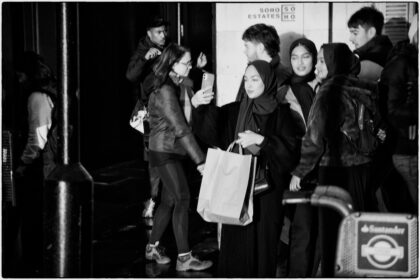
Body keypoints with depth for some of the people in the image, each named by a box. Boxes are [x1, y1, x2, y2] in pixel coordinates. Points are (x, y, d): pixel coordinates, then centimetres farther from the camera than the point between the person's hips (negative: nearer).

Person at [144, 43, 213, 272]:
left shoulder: (181, 87, 9)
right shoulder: (165, 91, -20)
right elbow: (180, 128, -25)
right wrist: (199, 159, -26)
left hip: (174, 151, 8)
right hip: (164, 151, -8)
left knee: (169, 200, 13)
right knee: (182, 198, -9)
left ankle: (152, 247, 26)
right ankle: (184, 257, -5)